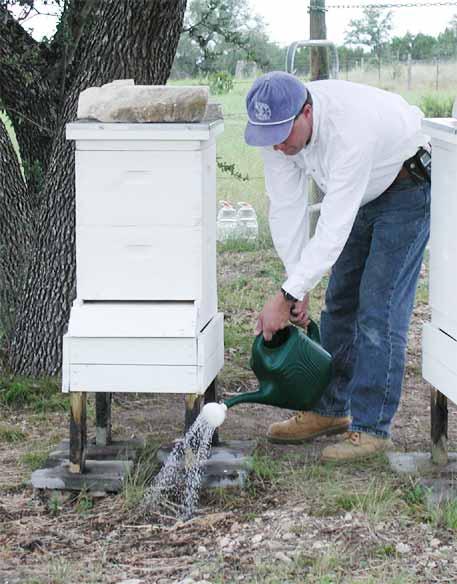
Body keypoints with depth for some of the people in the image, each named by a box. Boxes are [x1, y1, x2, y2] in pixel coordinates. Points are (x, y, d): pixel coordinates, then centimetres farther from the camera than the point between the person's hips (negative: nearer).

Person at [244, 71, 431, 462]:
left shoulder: (350, 128, -41)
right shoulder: (277, 128, -19)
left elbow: (334, 227, -40)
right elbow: (287, 207, -14)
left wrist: (288, 296, -38)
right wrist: (297, 289, -18)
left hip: (410, 184, -7)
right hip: (364, 192, 8)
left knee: (379, 306, -14)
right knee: (340, 300, 10)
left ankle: (371, 427, -9)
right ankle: (329, 410, 21)